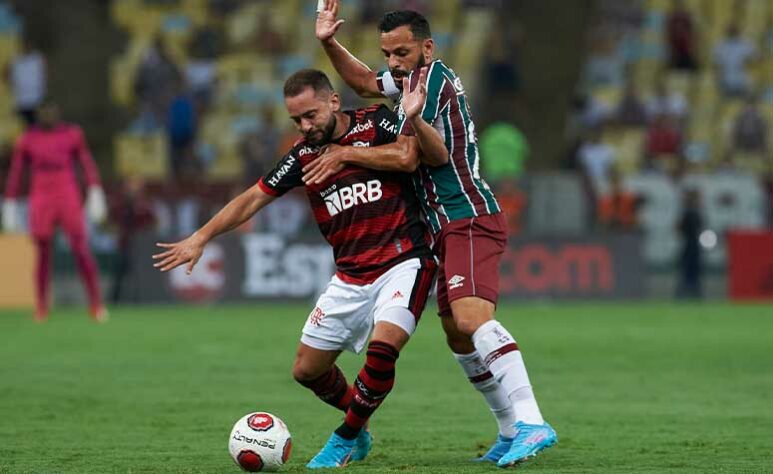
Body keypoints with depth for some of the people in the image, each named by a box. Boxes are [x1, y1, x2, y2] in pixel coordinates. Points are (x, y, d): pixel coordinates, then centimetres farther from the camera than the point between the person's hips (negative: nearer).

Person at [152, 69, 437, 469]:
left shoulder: (376, 122, -3)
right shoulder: (304, 155, 8)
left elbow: (408, 157, -21)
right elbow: (252, 199, 12)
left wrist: (344, 152, -15)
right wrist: (202, 236, 7)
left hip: (403, 262, -6)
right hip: (350, 276, 6)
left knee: (382, 347, -27)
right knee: (307, 369, 5)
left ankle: (346, 439, -5)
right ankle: (358, 429, 30)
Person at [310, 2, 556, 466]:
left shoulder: (434, 76, -11)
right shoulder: (415, 76, 15)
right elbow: (365, 82, 32)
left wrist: (345, 154, -14)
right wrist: (330, 44, 17)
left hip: (470, 220, -11)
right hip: (452, 228, 11)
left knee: (471, 317, -27)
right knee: (459, 337, 13)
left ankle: (531, 423, -37)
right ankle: (511, 430, 20)